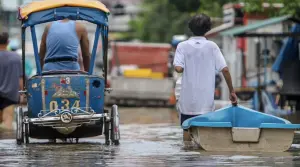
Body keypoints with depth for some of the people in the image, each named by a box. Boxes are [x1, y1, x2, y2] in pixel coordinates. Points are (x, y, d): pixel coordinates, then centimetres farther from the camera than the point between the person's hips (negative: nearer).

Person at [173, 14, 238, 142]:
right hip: (206, 100, 0)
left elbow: (178, 68, -16)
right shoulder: (212, 46, -3)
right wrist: (231, 91, 1)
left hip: (187, 99, 0)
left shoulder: (182, 46, -4)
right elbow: (225, 70, -7)